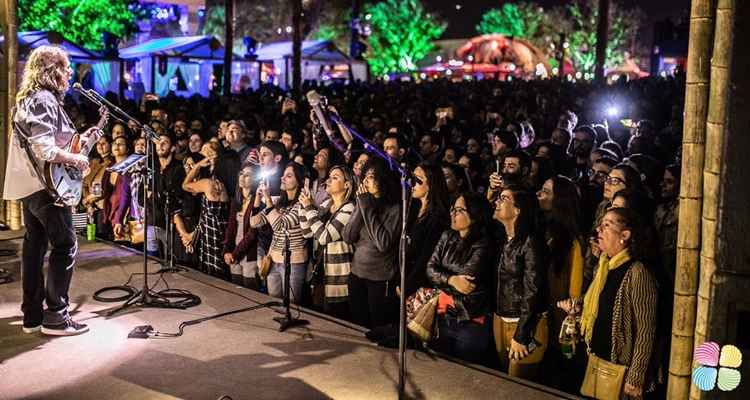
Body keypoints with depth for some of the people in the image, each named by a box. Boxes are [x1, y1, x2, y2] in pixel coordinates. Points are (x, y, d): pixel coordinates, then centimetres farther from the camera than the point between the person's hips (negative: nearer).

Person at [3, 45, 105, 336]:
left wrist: (81, 139, 17)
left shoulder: (29, 98, 17)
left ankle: (33, 315, 18)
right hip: (47, 185, -10)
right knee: (65, 246, -5)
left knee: (34, 245, 12)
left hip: (28, 185, 10)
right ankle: (56, 316, -2)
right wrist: (76, 159, -15)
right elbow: (45, 151, -27)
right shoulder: (44, 100, -16)